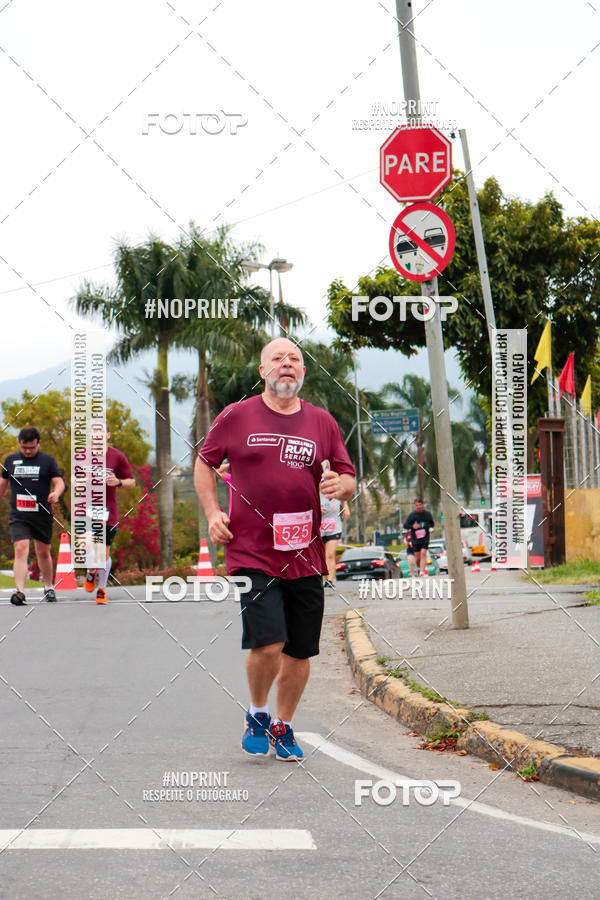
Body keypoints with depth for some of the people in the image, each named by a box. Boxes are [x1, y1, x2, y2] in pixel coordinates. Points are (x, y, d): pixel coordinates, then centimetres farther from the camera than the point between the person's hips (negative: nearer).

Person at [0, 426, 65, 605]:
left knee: (43, 552, 13)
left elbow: (59, 481, -3)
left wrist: (56, 493, -24)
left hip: (42, 516, 0)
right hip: (18, 516, 0)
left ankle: (49, 587, 33)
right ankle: (20, 591, -23)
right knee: (21, 550, -16)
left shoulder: (48, 460, 2)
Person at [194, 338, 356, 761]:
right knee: (267, 643, -16)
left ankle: (283, 726, 28)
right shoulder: (237, 416, 3)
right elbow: (204, 463, 15)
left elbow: (349, 478, 14)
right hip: (252, 554, -3)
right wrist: (213, 513, 3)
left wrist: (339, 485, -10)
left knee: (300, 652, 7)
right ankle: (257, 714, 12)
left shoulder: (322, 422, 9)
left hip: (305, 556, 4)